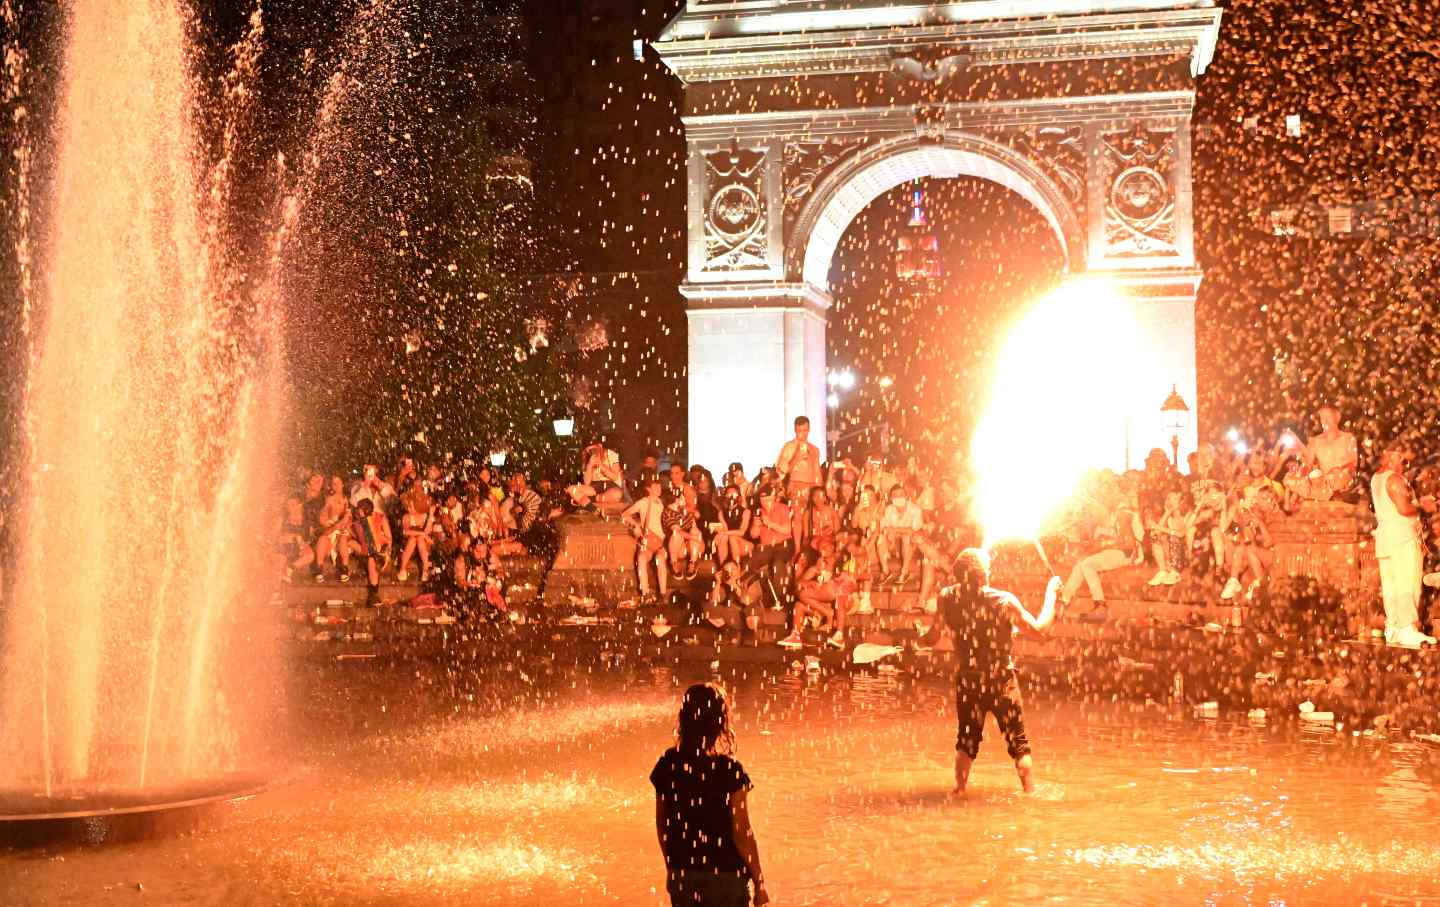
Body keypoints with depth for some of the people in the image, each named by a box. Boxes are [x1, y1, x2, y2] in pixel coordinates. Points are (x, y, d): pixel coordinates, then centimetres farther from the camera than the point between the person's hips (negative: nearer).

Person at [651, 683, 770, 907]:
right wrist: (759, 884, -2)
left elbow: (661, 825, 5)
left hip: (681, 878, 4)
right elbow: (742, 833, -14)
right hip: (725, 878, -4)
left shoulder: (667, 766, -5)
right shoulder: (730, 771, -18)